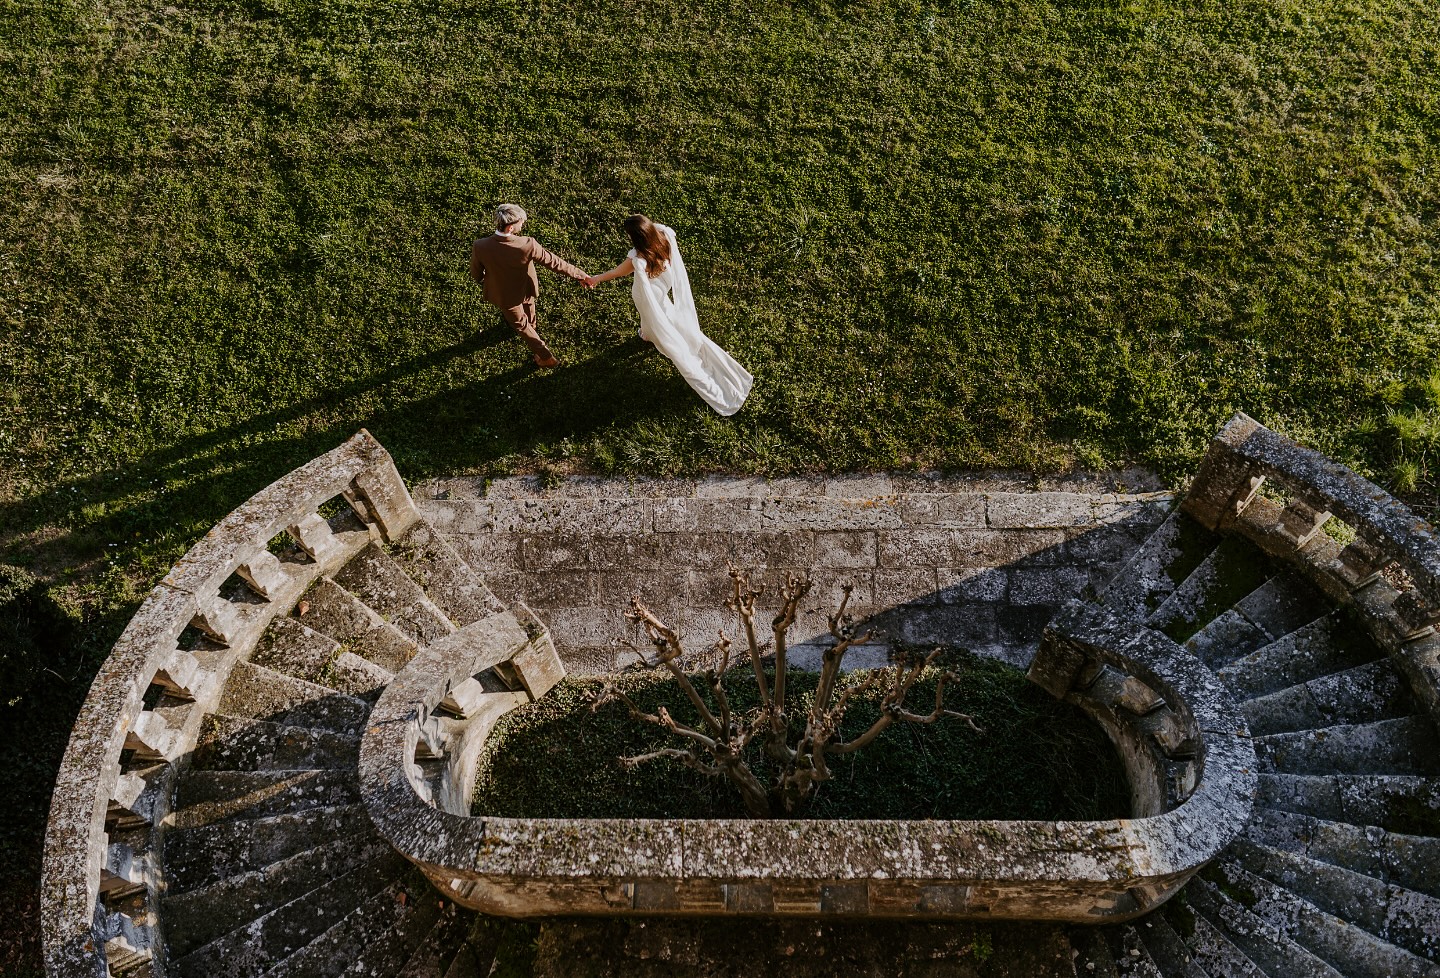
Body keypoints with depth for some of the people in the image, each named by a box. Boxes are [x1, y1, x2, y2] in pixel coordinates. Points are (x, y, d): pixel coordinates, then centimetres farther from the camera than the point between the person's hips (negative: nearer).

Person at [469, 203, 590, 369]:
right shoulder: (528, 245, -36)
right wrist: (581, 275, -12)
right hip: (525, 291, 0)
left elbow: (476, 275, -15)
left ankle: (546, 357, 38)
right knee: (529, 311, 36)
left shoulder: (479, 247, -33)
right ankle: (532, 329, 69)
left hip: (504, 297, 0)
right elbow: (554, 262, -25)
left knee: (521, 325, 27)